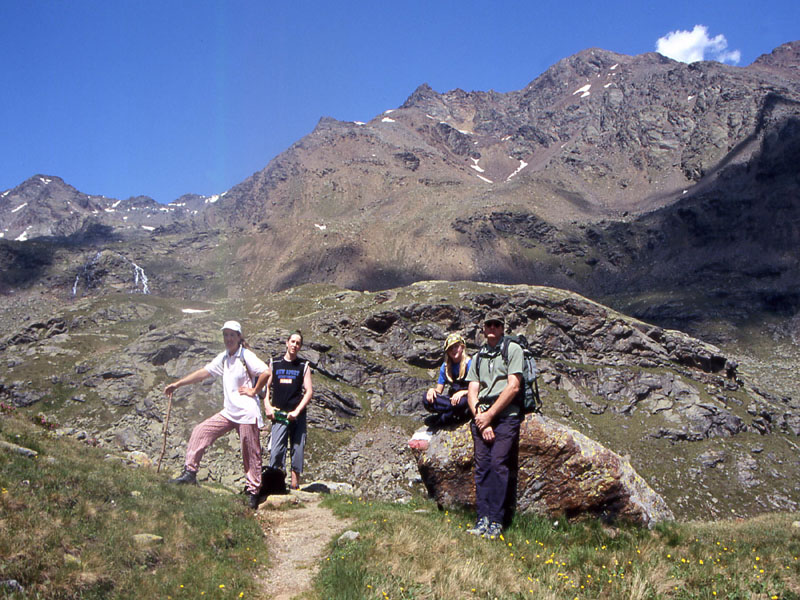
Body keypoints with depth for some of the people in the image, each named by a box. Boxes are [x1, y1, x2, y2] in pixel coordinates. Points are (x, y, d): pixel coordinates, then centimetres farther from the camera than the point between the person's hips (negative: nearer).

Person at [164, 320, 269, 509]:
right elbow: (204, 372, 19)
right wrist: (177, 384, 22)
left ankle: (253, 493, 8)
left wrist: (253, 391, -12)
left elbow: (265, 372, -22)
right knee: (200, 432, 3)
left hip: (247, 413, -7)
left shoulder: (246, 356, -10)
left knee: (250, 453, -1)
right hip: (228, 412, 7)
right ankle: (189, 473, 12)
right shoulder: (223, 358, 12)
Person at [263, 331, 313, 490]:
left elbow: (309, 391, 1)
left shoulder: (304, 366, 8)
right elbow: (265, 386, 12)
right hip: (278, 415, 0)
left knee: (298, 449, 1)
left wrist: (296, 411, -9)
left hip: (298, 415, 0)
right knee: (276, 449, -11)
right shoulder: (274, 364, 11)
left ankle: (295, 484, 9)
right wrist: (267, 407, -2)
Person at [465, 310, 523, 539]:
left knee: (499, 464, -13)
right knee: (482, 466, -3)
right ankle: (483, 519, -1)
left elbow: (513, 387, -4)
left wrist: (490, 414, -7)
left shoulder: (513, 349, 6)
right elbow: (472, 391, 14)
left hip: (506, 415, -4)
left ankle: (496, 521, -11)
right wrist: (479, 417, -4)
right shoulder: (478, 357, 22)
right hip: (481, 416, 5)